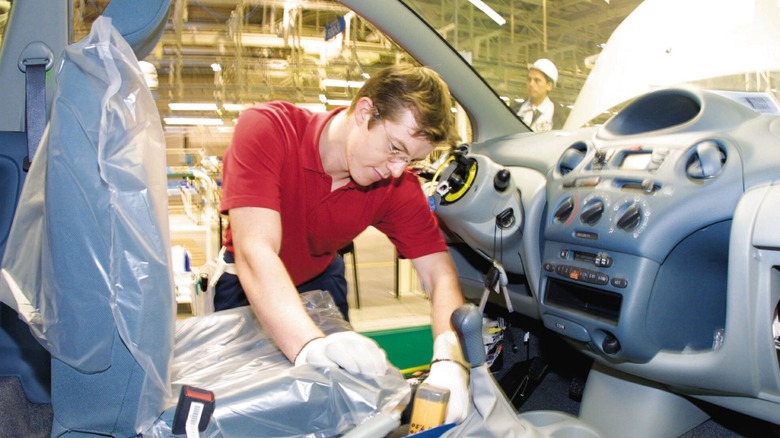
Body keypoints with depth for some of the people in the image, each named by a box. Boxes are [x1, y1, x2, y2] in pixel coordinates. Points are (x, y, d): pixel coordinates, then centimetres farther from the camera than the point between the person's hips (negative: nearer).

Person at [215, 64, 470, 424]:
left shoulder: (398, 186, -25)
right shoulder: (266, 129, -36)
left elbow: (441, 275, -27)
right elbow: (254, 252, -46)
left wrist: (449, 361, -47)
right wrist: (309, 346, -62)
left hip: (320, 279, 3)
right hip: (247, 283, -2)